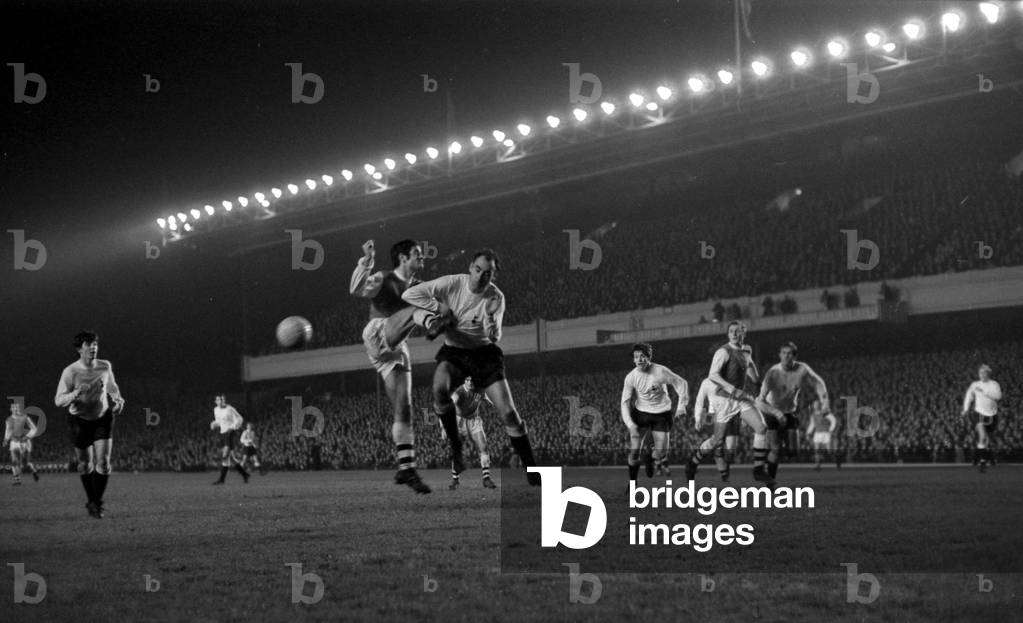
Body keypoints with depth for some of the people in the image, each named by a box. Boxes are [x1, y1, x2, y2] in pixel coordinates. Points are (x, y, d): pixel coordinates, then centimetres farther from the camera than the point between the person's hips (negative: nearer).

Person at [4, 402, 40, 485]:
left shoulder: (25, 418, -10)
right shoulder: (9, 419, 3)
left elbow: (34, 429, -5)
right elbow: (8, 430, 18)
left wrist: (27, 436, -17)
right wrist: (6, 440, 5)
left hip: (25, 442, -3)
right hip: (14, 443, 3)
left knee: (26, 463, -1)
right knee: (15, 462, -11)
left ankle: (34, 472, 29)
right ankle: (17, 481, -5)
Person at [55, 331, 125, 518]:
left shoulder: (105, 366, -10)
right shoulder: (70, 372, -22)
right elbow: (58, 401, -26)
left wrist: (118, 399, -6)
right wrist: (76, 393, -44)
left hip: (103, 418, 2)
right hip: (79, 420, -2)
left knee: (103, 462, -9)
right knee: (85, 464, 8)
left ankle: (97, 503, 6)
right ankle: (91, 501, 29)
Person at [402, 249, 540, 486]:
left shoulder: (496, 297, -11)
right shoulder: (452, 284, -13)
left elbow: (494, 338, -19)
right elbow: (409, 294, -14)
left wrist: (491, 317, -39)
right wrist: (440, 308, -18)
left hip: (484, 352, 1)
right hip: (453, 352, 0)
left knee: (509, 413, -10)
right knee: (439, 388, -34)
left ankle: (530, 470, 5)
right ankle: (455, 448, -14)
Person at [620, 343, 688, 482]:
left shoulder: (661, 371, -18)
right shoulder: (631, 377, -12)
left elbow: (682, 383, -5)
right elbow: (625, 402, -6)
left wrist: (681, 405, -11)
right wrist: (630, 424, -16)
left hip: (661, 414, -1)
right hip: (641, 413, 1)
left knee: (661, 452, -4)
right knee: (634, 450, -9)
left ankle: (650, 460, 34)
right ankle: (632, 483, 10)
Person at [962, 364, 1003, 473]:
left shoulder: (994, 384, -2)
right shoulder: (975, 385, 1)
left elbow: (998, 396, -20)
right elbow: (969, 395, 15)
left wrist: (984, 392, -26)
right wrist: (966, 409, 6)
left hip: (992, 415, 2)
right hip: (979, 414, -2)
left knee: (988, 438, 15)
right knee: (982, 436, -23)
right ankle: (982, 460, -23)